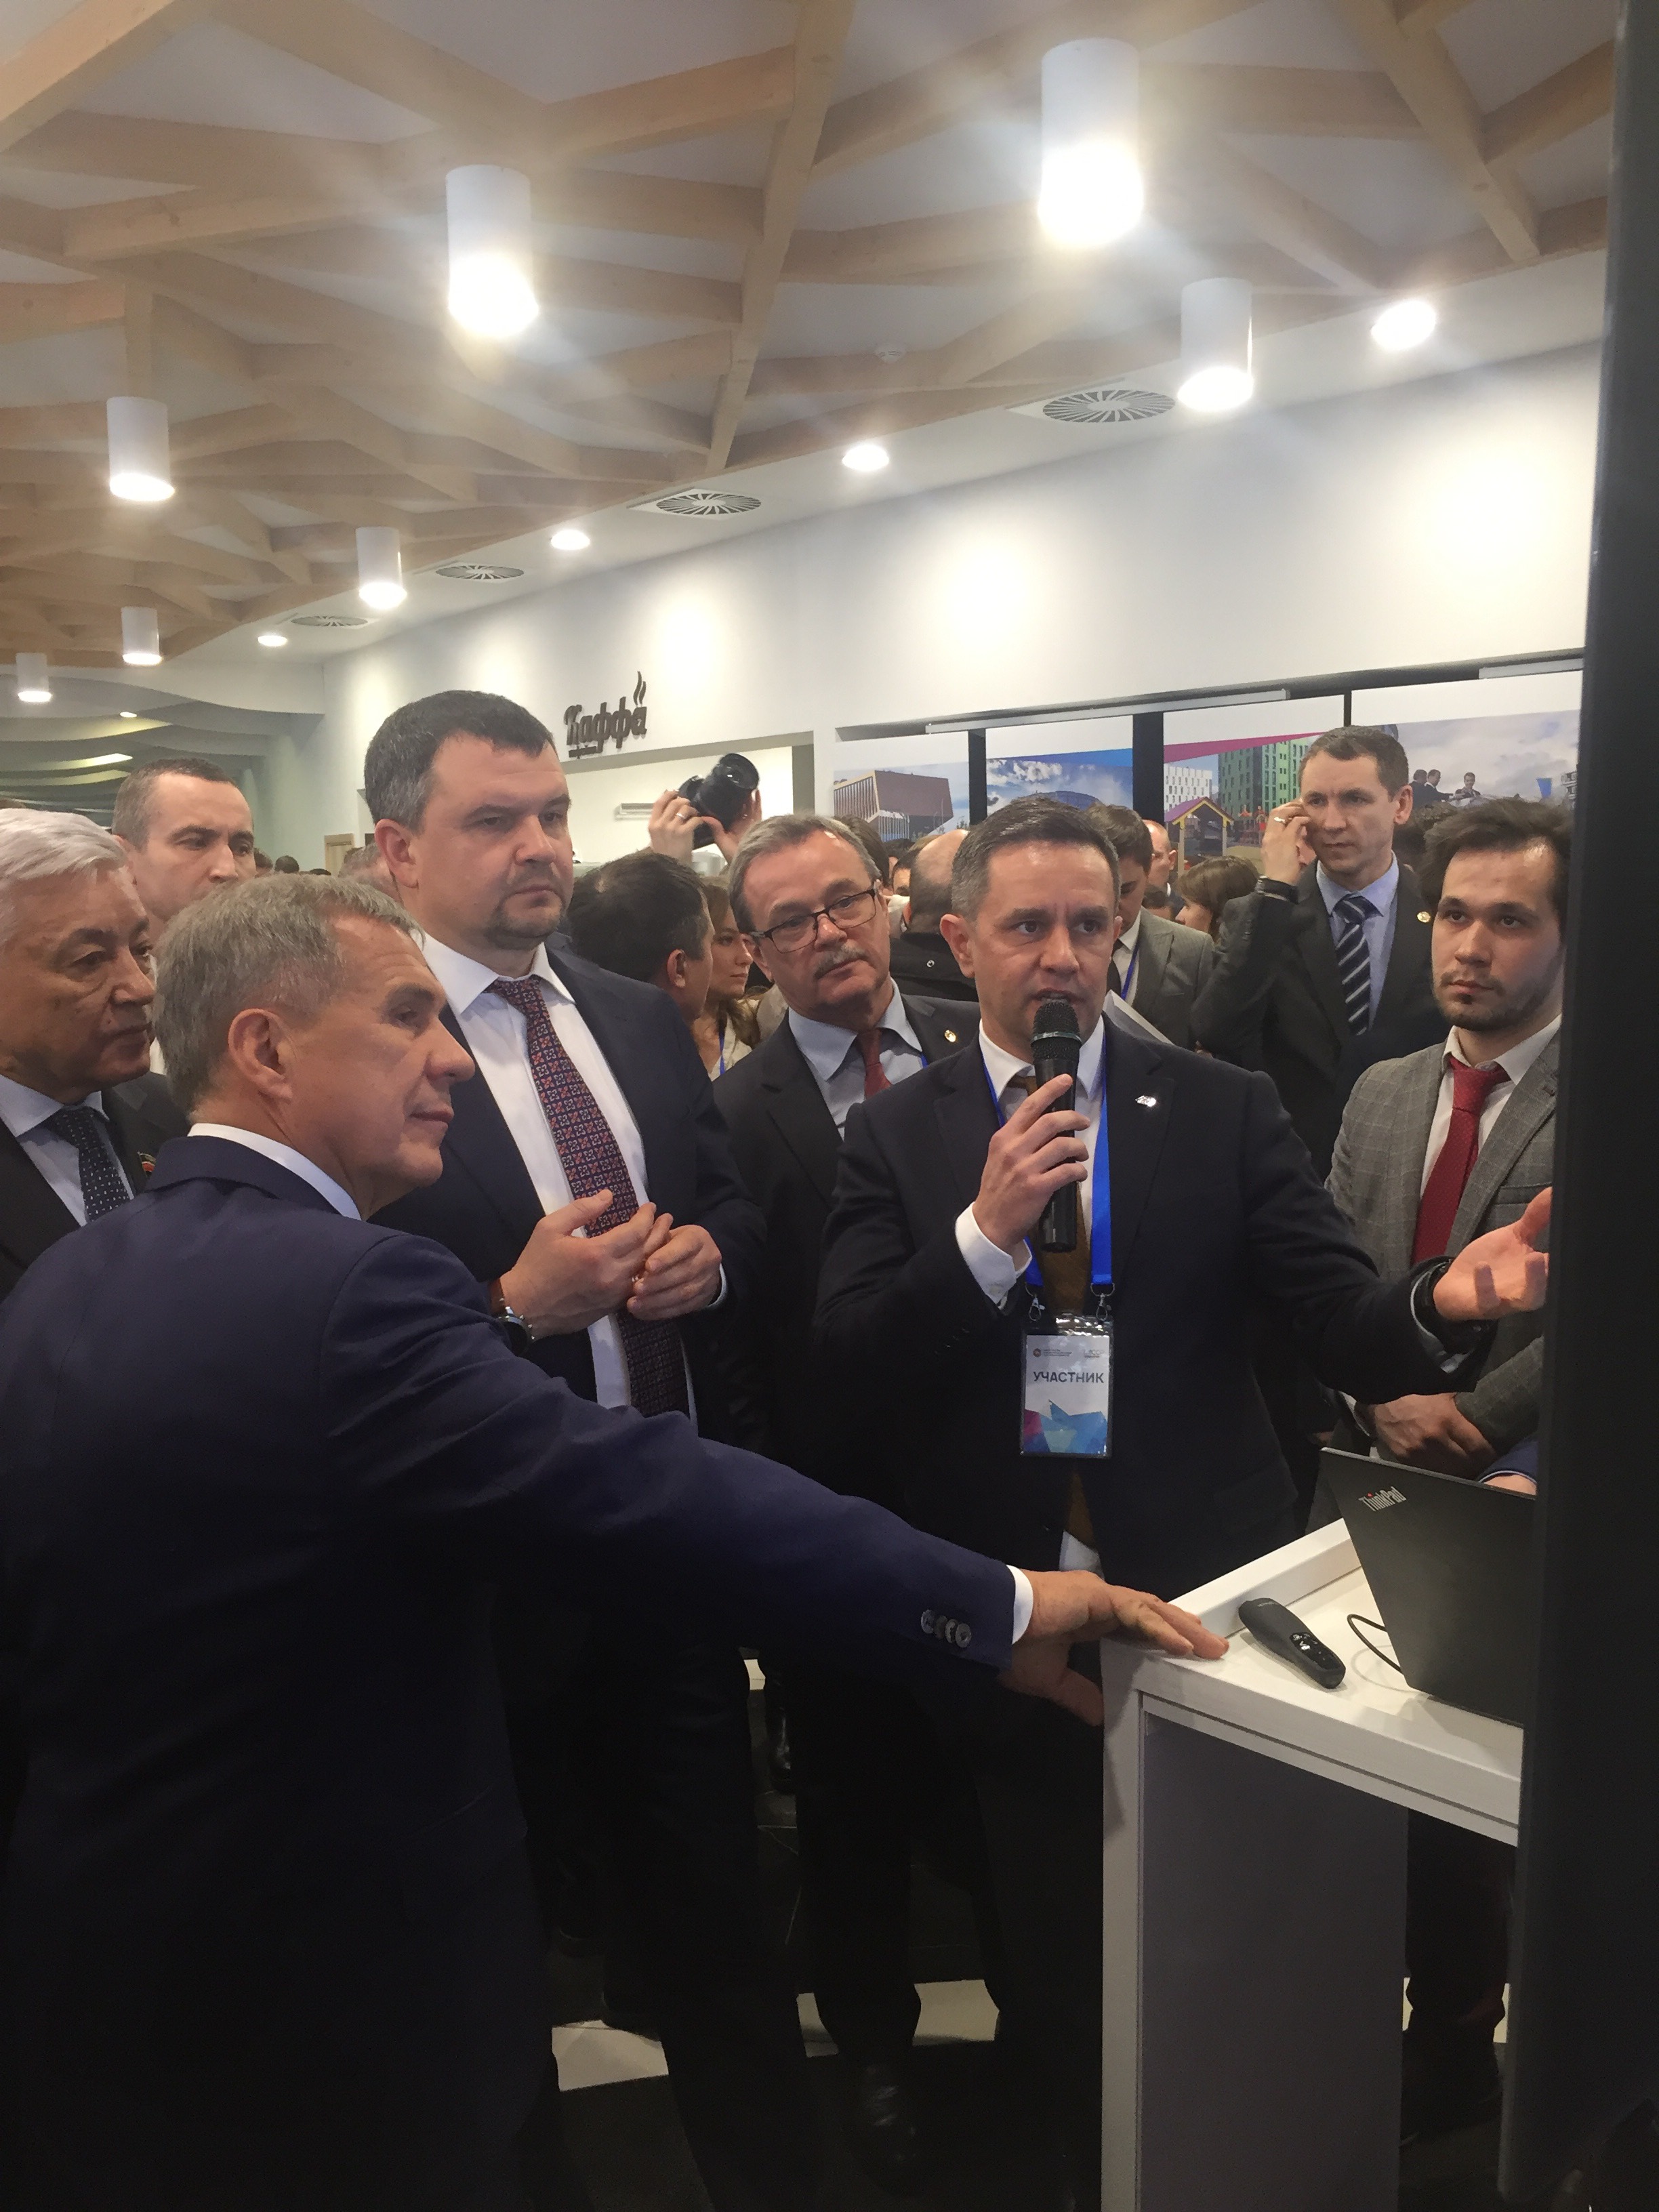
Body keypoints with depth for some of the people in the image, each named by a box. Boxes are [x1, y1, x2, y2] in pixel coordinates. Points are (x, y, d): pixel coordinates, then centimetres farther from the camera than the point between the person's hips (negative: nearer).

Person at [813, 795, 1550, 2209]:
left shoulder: (1225, 1110, -1)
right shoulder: (896, 1135, -1)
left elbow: (1336, 1317, -9)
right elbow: (849, 1363, -10)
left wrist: (1440, 1304, -31)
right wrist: (987, 1231, -24)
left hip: (1207, 1589, 0)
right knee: (1055, 1945, 19)